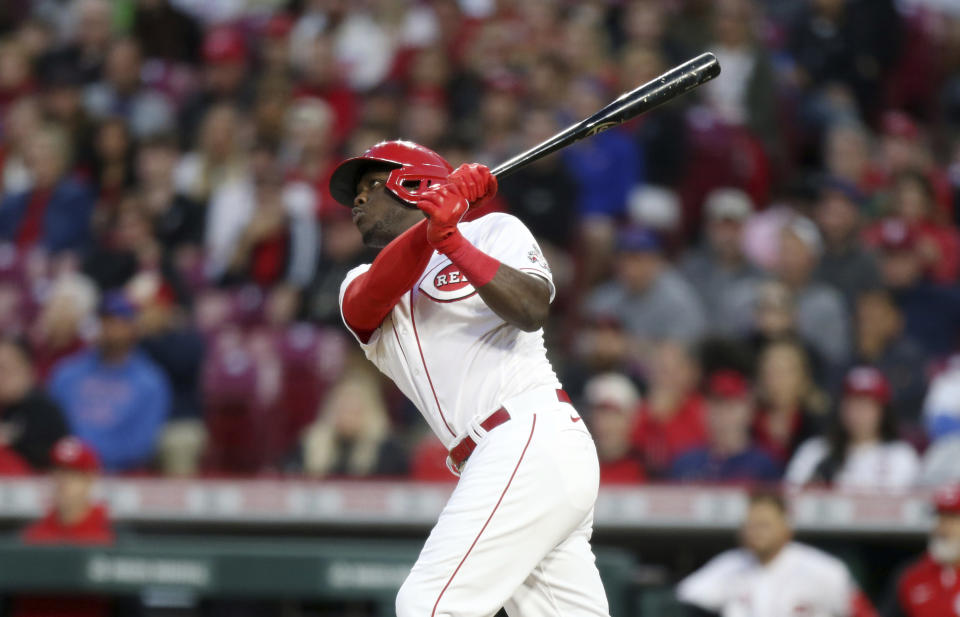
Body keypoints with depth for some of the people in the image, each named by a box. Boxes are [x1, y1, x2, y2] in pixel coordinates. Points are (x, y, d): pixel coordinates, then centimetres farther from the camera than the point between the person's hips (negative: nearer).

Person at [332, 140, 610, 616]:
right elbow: (373, 294, -5)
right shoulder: (359, 287, 22)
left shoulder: (494, 232, 8)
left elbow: (532, 310, -12)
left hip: (535, 438, -7)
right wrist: (431, 228, -21)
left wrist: (452, 241, -18)